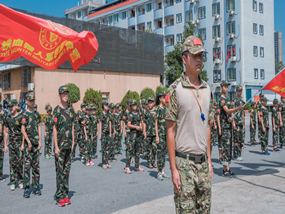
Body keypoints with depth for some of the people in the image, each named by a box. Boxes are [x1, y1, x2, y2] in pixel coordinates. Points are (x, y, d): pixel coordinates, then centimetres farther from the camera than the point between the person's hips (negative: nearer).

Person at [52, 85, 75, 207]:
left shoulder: (71, 109, 11)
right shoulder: (57, 110, -7)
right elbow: (54, 129, -9)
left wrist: (73, 143, 10)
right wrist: (56, 147, -12)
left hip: (68, 144, 6)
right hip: (60, 145, -5)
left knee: (67, 170, 10)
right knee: (59, 171, -1)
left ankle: (65, 194, 18)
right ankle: (60, 197, 5)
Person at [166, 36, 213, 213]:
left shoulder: (206, 88, 9)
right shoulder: (176, 89, -10)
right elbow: (170, 131, -11)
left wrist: (209, 160, 13)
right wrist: (174, 169, -13)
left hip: (202, 161, 6)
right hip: (184, 162, -6)